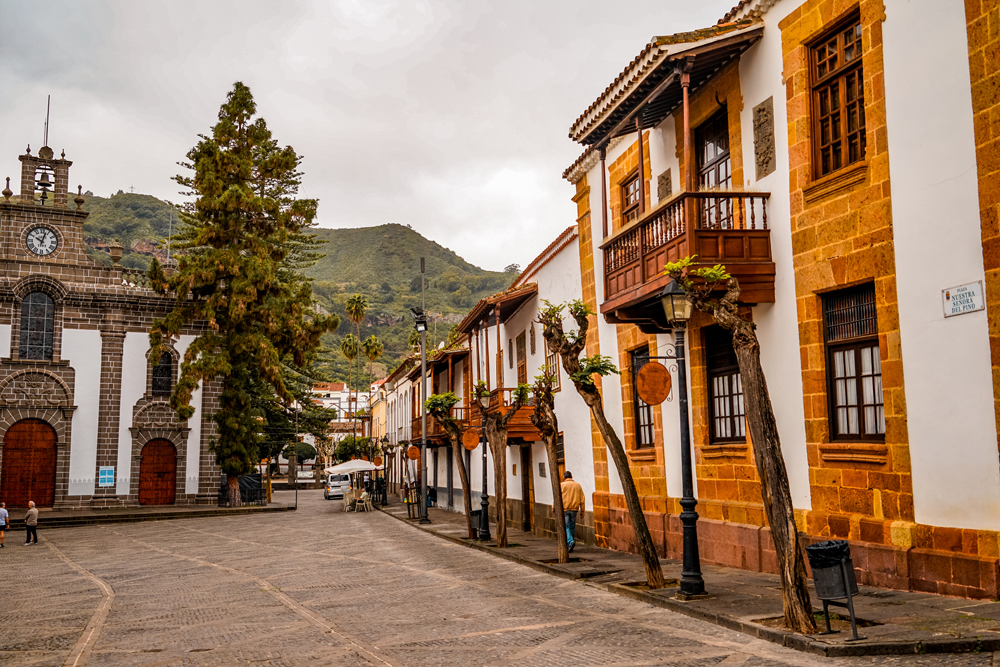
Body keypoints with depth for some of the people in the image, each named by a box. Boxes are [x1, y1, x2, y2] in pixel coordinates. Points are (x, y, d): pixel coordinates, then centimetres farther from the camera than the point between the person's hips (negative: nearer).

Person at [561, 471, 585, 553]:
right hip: (574, 509, 4)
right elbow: (582, 499, 8)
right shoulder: (578, 485, 8)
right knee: (572, 527, 13)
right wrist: (582, 510, 12)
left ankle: (570, 542, -22)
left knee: (566, 527, -2)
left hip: (564, 509, -4)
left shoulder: (562, 485, -4)